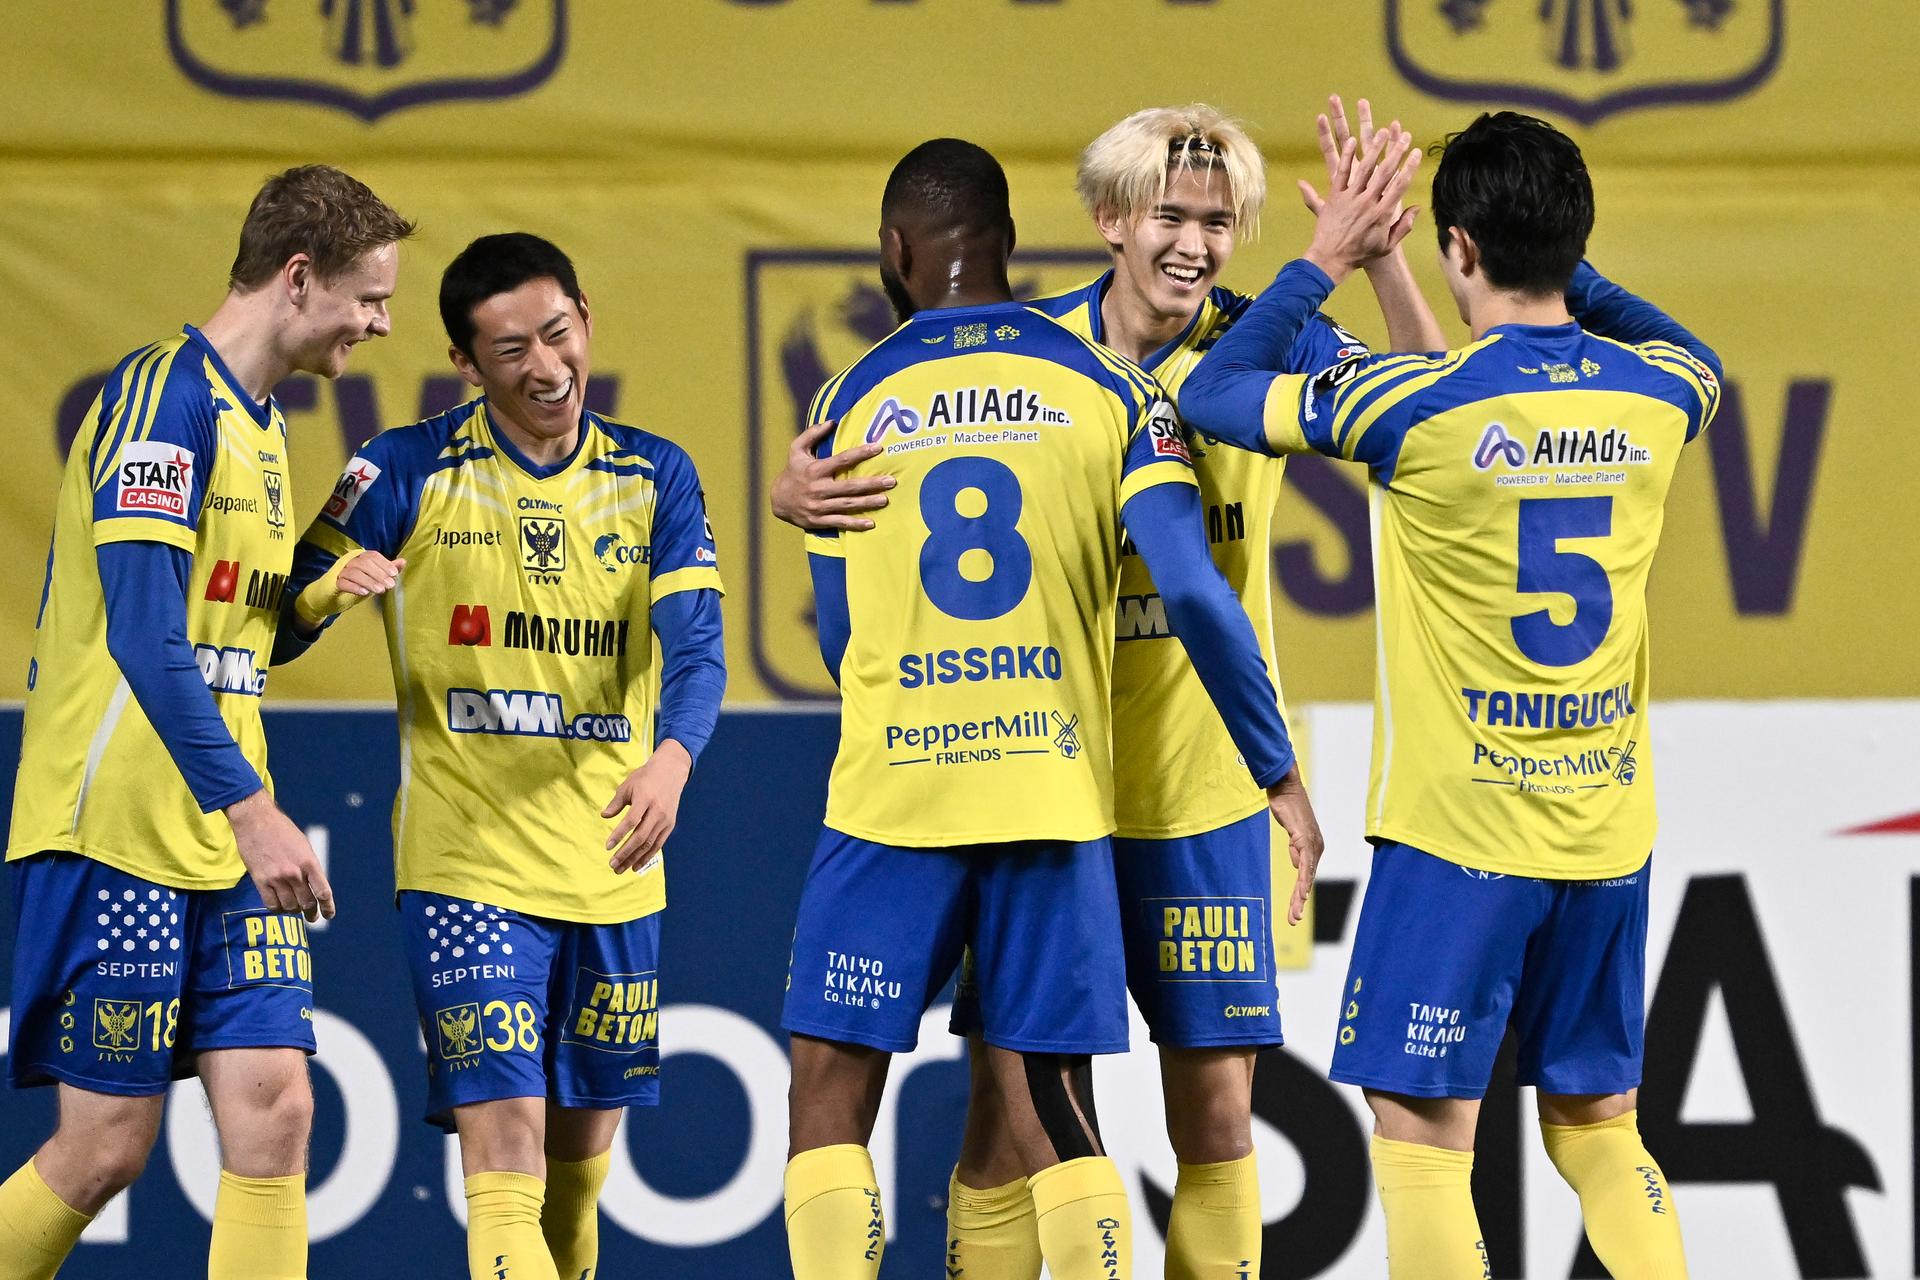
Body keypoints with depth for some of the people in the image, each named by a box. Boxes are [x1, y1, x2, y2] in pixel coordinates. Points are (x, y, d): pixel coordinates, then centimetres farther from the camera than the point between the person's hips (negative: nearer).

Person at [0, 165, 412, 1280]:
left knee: (274, 1112, -4)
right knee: (107, 1150, -5)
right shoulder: (164, 394, -12)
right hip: (118, 836, -8)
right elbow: (143, 634, -21)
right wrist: (251, 810, -26)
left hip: (229, 843, 8)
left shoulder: (261, 422, 16)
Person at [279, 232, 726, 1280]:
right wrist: (332, 586, -24)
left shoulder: (655, 477, 6)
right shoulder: (409, 472, -1)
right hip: (466, 867, -3)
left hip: (613, 866, 4)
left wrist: (672, 757, -26)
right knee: (504, 1148, -15)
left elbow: (696, 643, -5)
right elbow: (277, 619, 0)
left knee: (584, 1148, 12)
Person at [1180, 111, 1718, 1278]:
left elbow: (1213, 397, -3)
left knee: (1422, 1135, 0)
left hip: (1458, 831, -5)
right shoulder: (1652, 395, 0)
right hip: (1609, 829, 5)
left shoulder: (1416, 401, -14)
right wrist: (1559, 262, 24)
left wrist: (1324, 265, 6)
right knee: (1600, 1128, 16)